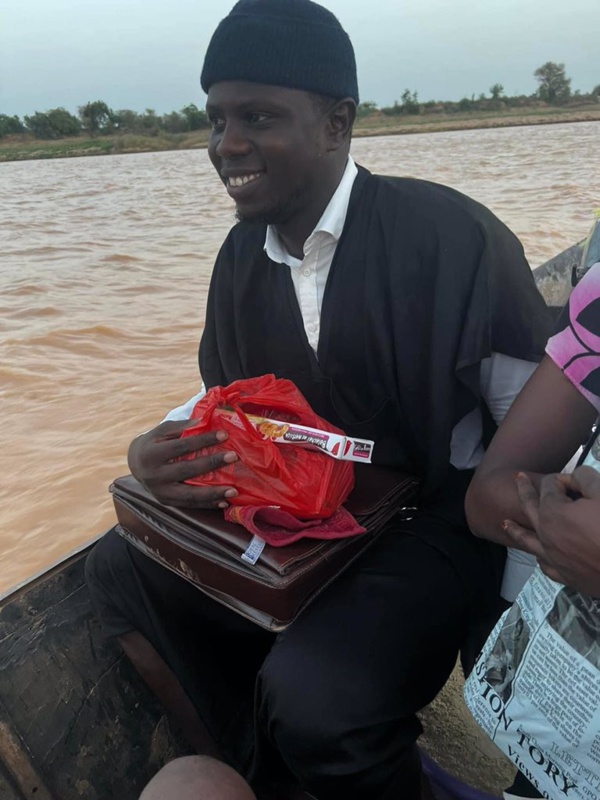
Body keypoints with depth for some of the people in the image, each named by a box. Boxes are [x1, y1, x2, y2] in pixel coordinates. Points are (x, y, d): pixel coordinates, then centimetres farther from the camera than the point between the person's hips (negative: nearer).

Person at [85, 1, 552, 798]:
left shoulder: (452, 238, -17)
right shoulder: (243, 253, 2)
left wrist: (514, 620, -14)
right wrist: (162, 448, -12)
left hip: (435, 524, -5)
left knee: (313, 695, -29)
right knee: (121, 568, 0)